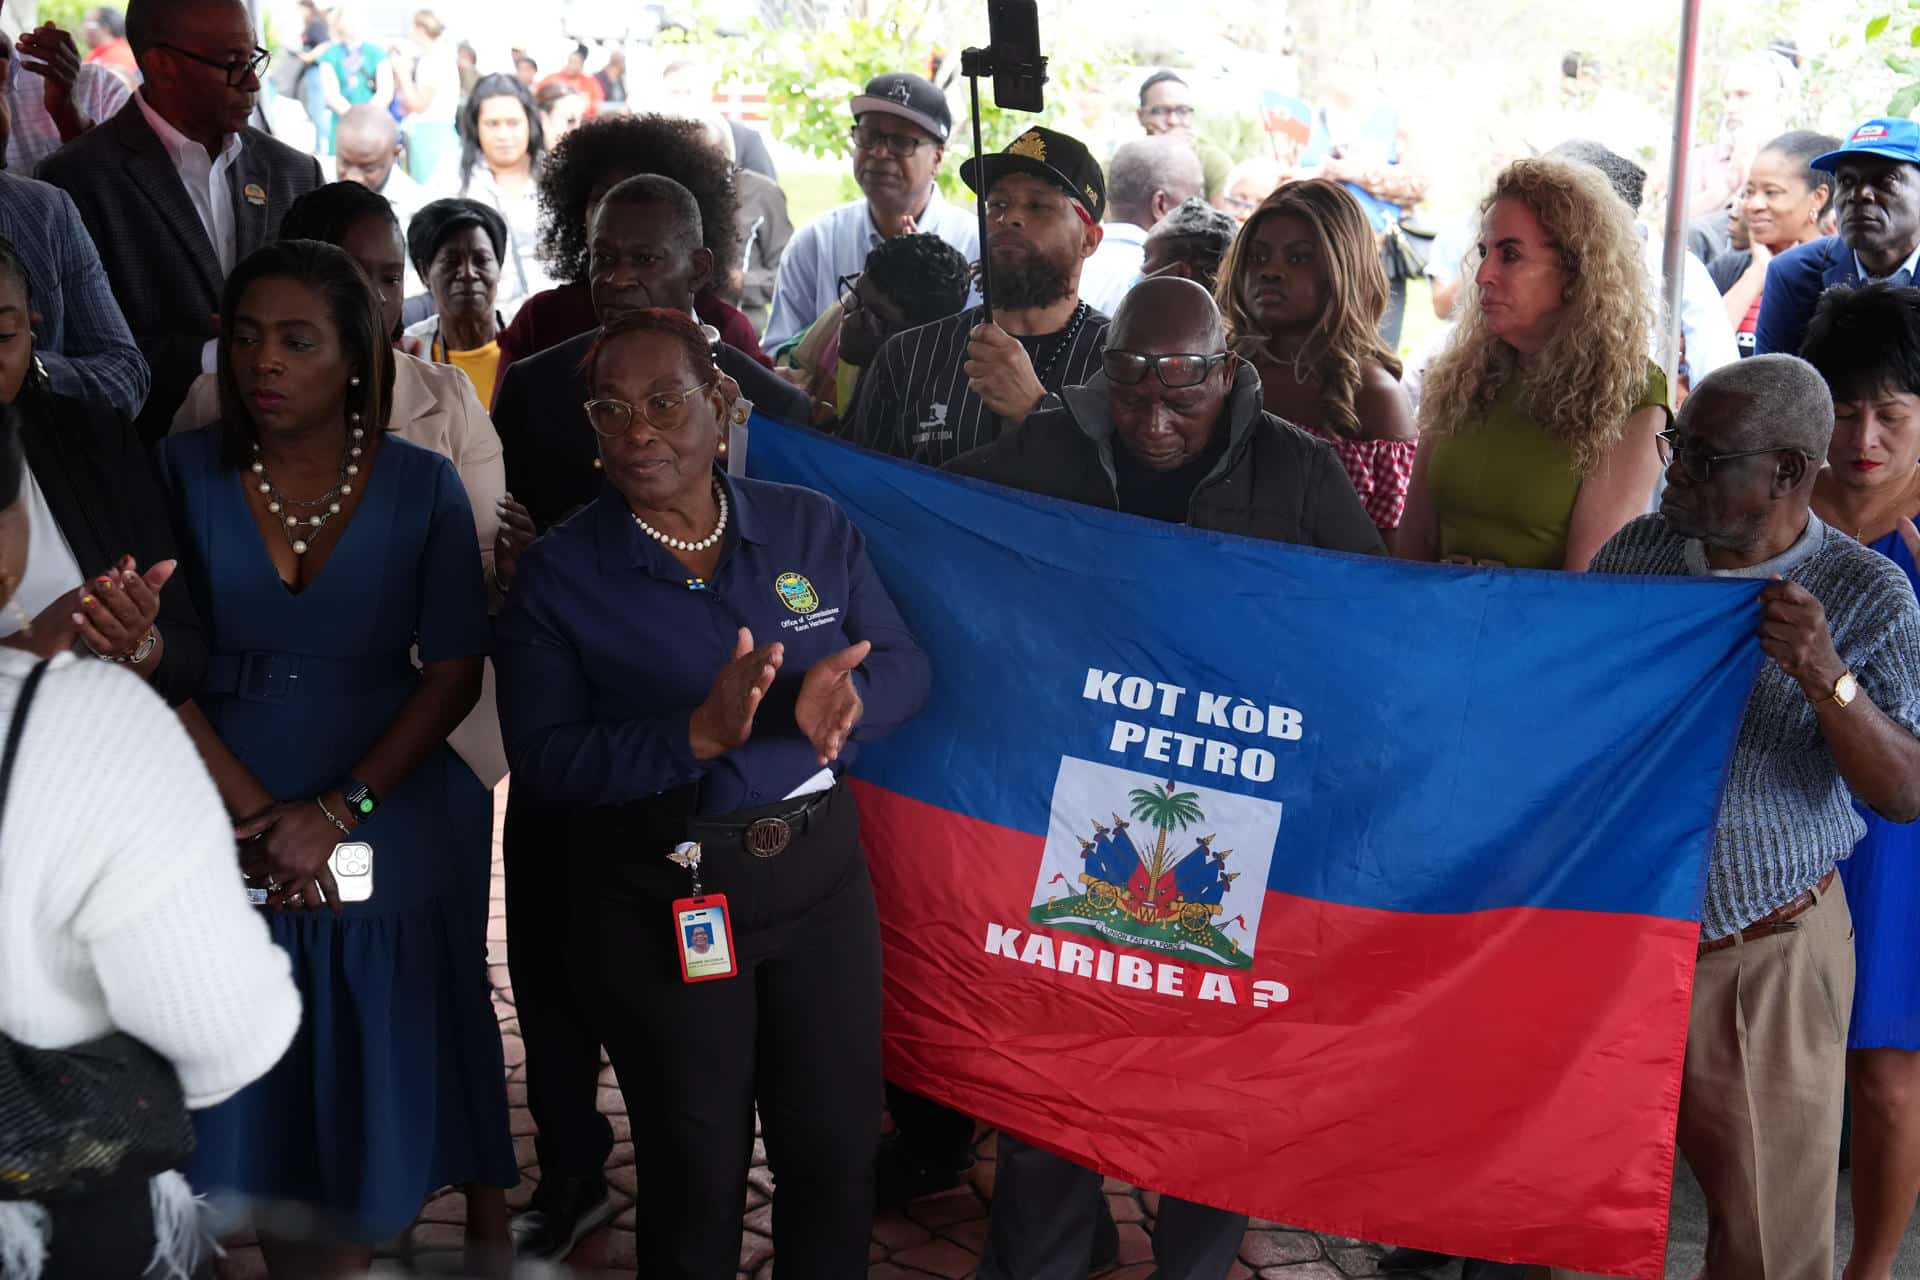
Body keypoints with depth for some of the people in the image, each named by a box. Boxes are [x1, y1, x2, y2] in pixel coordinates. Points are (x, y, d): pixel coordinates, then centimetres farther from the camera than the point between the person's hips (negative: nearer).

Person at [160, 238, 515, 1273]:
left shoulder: (422, 486, -1)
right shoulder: (183, 475, 0)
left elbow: (455, 675, -5)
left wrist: (335, 813, -14)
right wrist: (256, 816, -13)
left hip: (399, 831, -1)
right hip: (233, 840, 1)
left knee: (397, 1067, 8)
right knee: (262, 1102, 7)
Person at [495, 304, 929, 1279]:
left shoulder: (814, 527, 1)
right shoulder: (558, 572, -7)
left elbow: (905, 667, 2)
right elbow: (541, 760, -12)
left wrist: (844, 699, -22)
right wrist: (696, 736, -27)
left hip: (819, 872, 2)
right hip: (659, 902, -2)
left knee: (838, 1152, 13)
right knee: (694, 1172, 13)